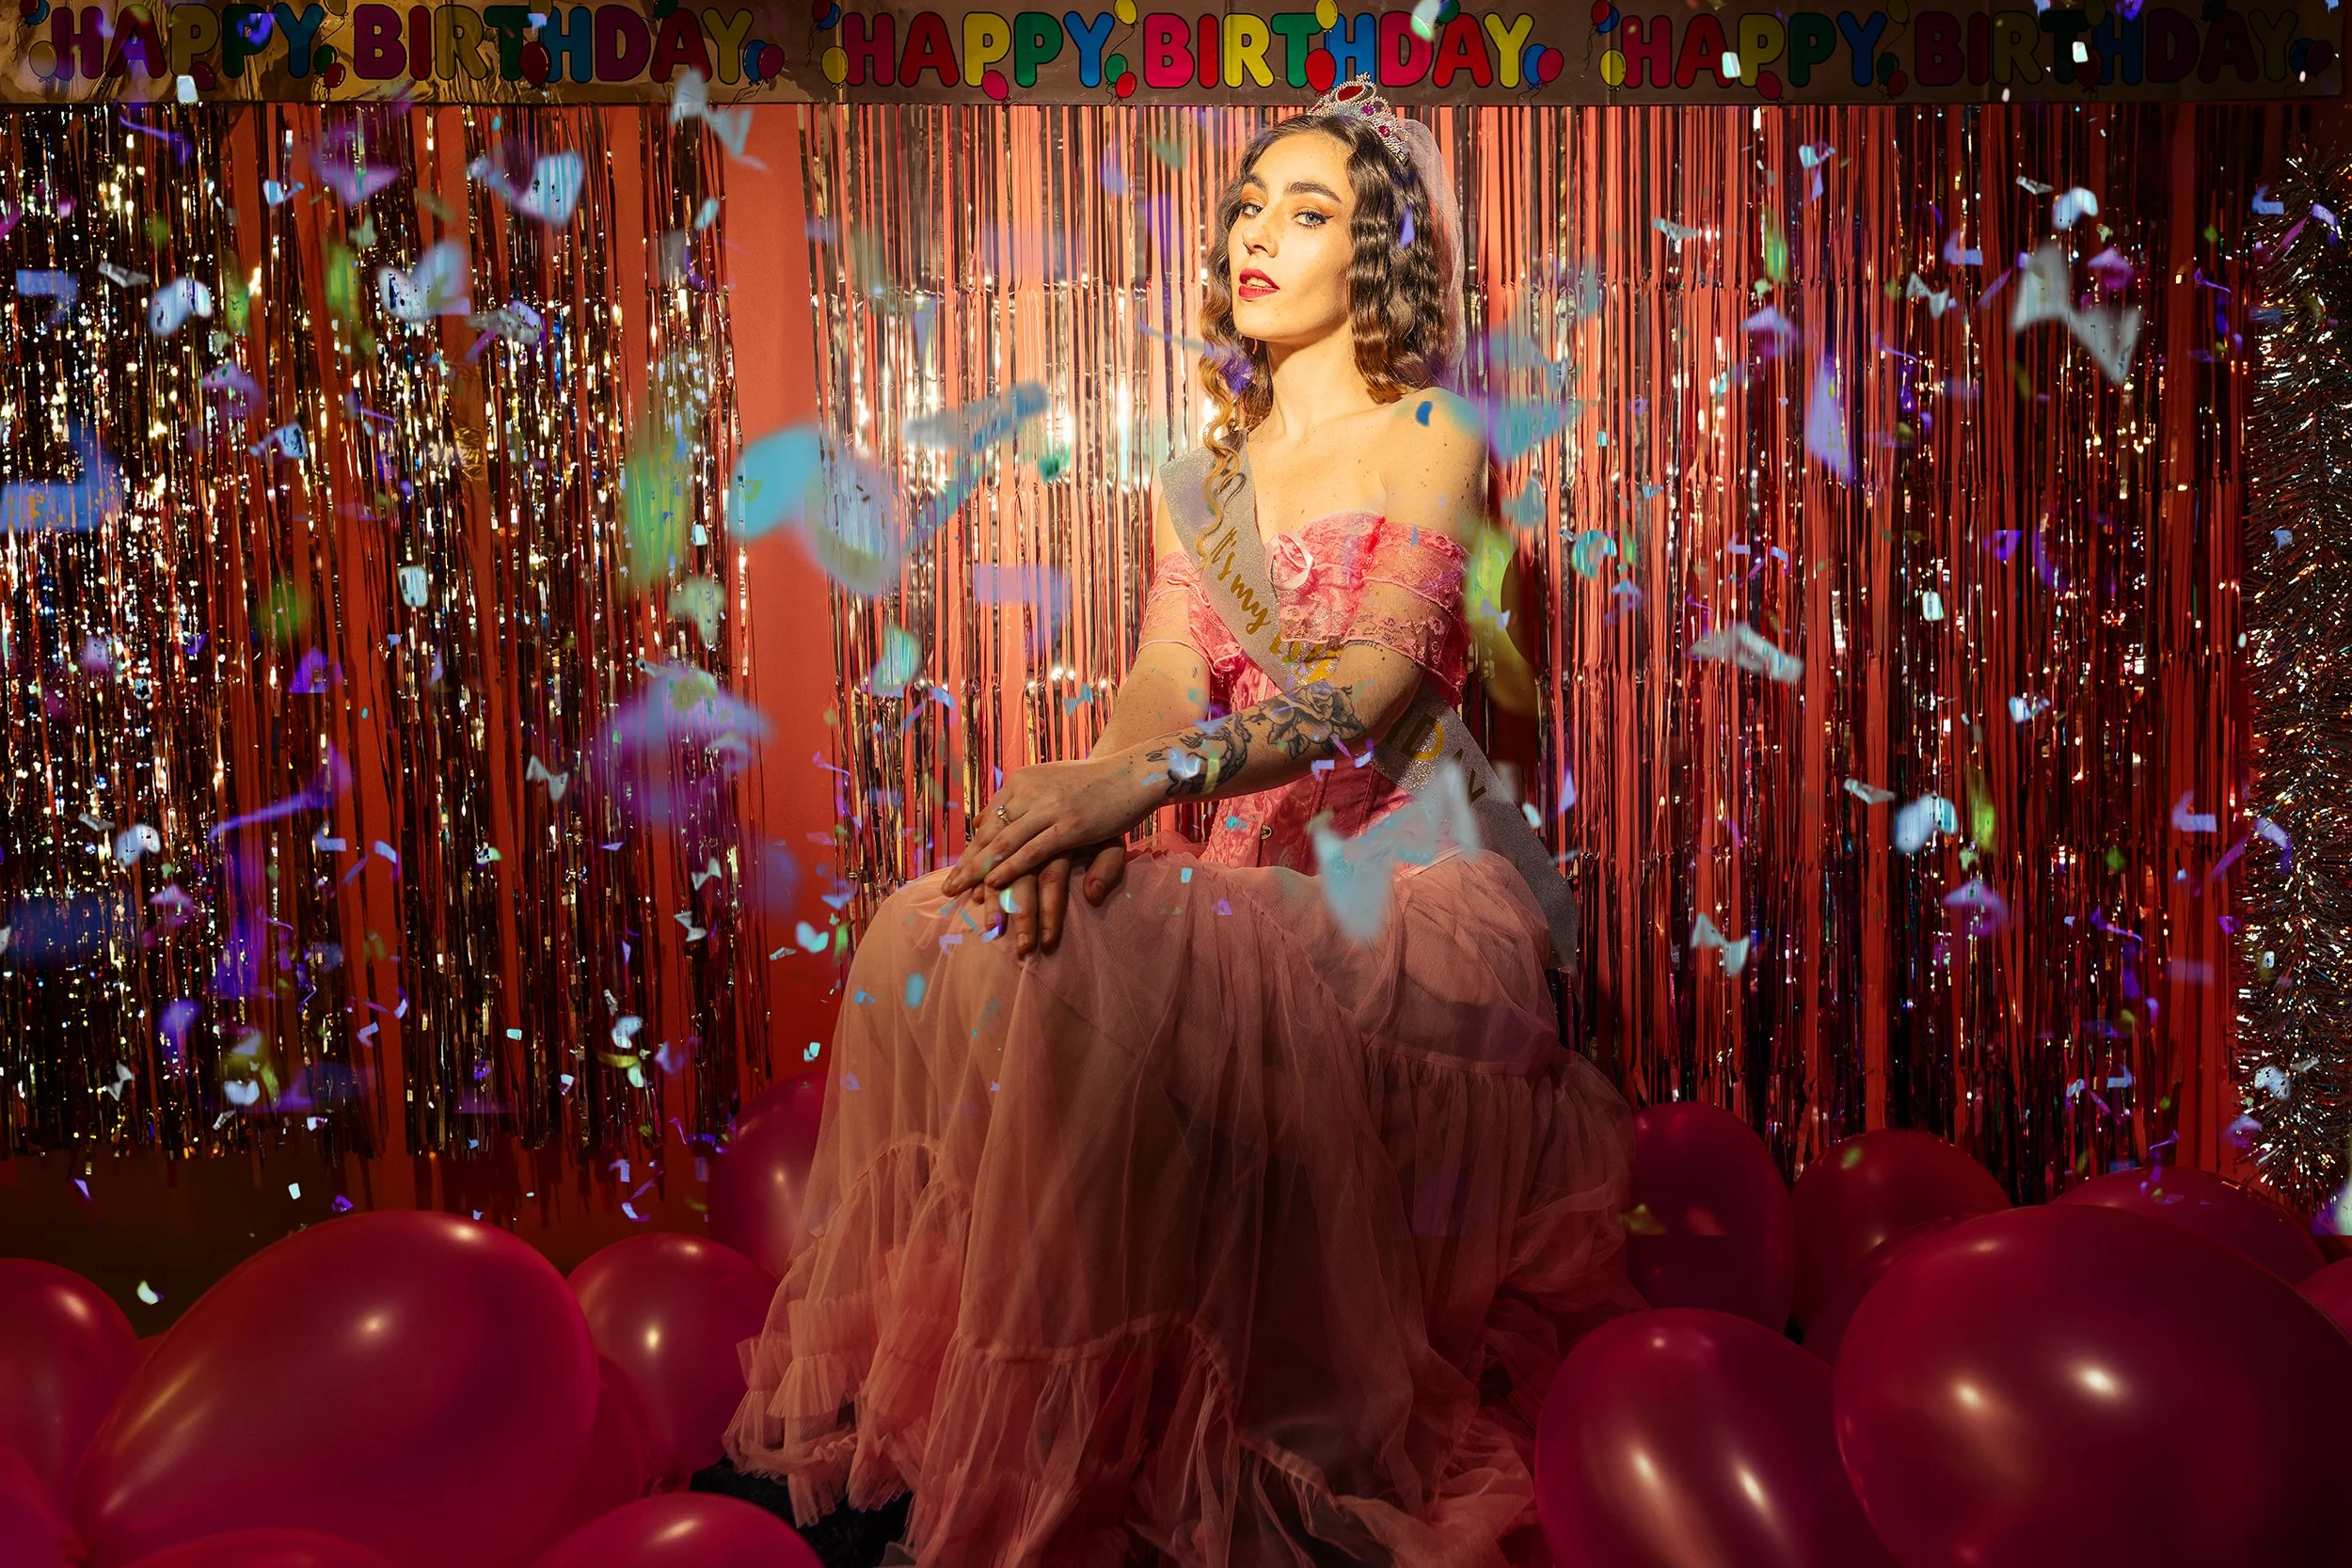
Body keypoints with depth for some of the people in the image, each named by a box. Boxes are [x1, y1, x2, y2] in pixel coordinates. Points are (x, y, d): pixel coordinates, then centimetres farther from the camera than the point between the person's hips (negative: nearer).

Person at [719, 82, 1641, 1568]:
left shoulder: (1434, 439, 1)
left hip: (1401, 884, -5)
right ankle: (937, 1403, -10)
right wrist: (1088, 798, -22)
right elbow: (1168, 675, 2)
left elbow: (1375, 678, -16)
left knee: (1107, 986, -33)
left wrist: (1156, 778, -34)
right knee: (932, 938, -18)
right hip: (1252, 873, 6)